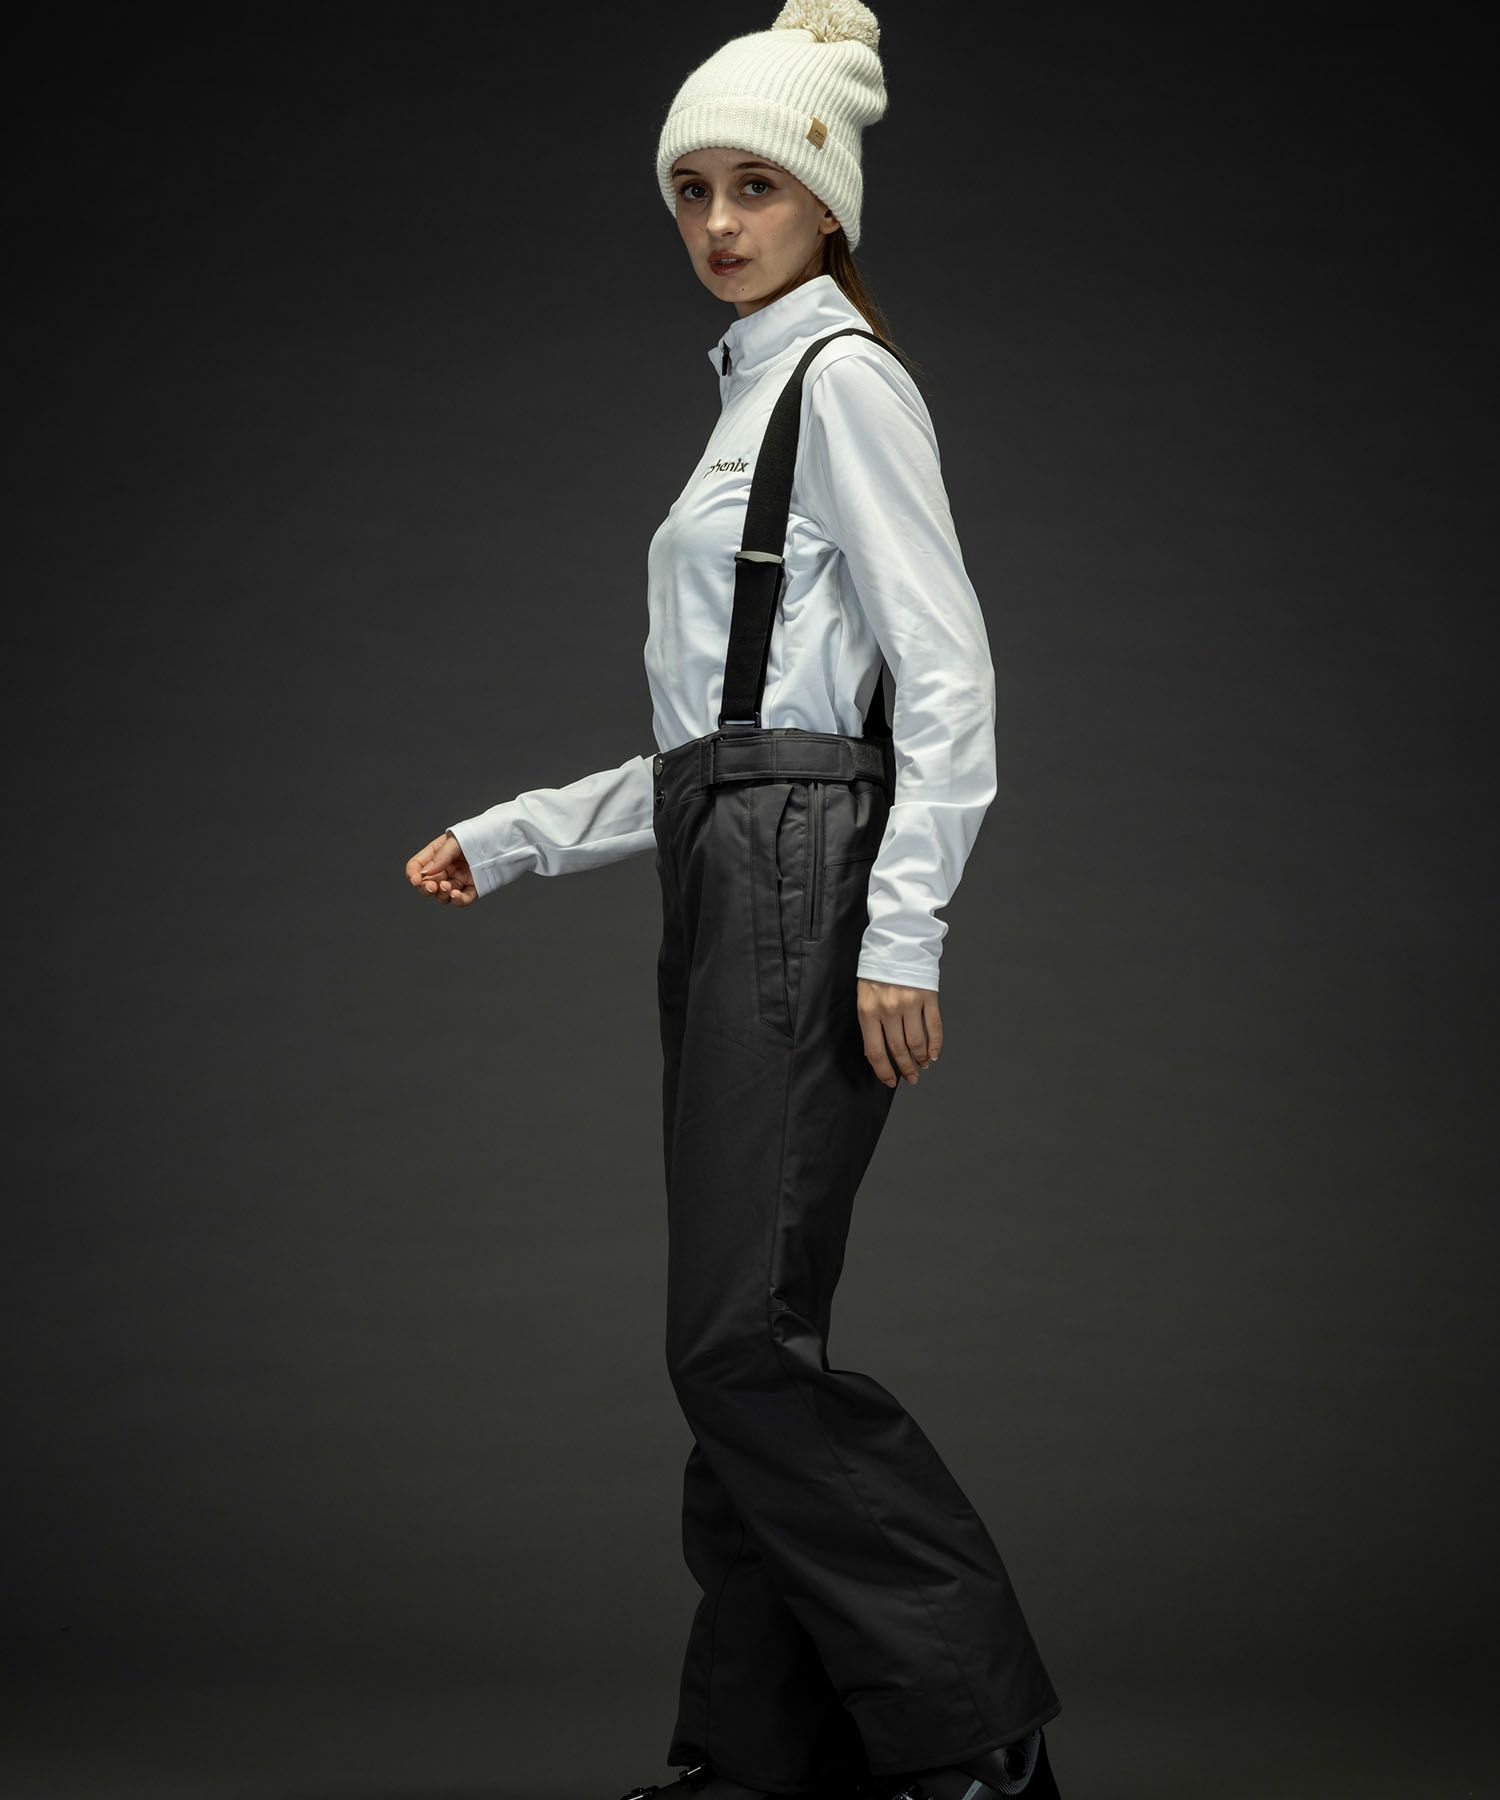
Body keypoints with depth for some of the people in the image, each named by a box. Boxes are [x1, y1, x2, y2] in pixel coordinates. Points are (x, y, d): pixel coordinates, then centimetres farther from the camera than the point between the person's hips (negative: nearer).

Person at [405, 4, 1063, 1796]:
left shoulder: (844, 378, -5)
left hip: (808, 879, -9)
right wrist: (504, 840, 19)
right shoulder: (749, 402, 22)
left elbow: (947, 674, -14)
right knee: (734, 1338, 8)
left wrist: (901, 938, -22)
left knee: (743, 1331, -13)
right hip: (725, 883, 9)